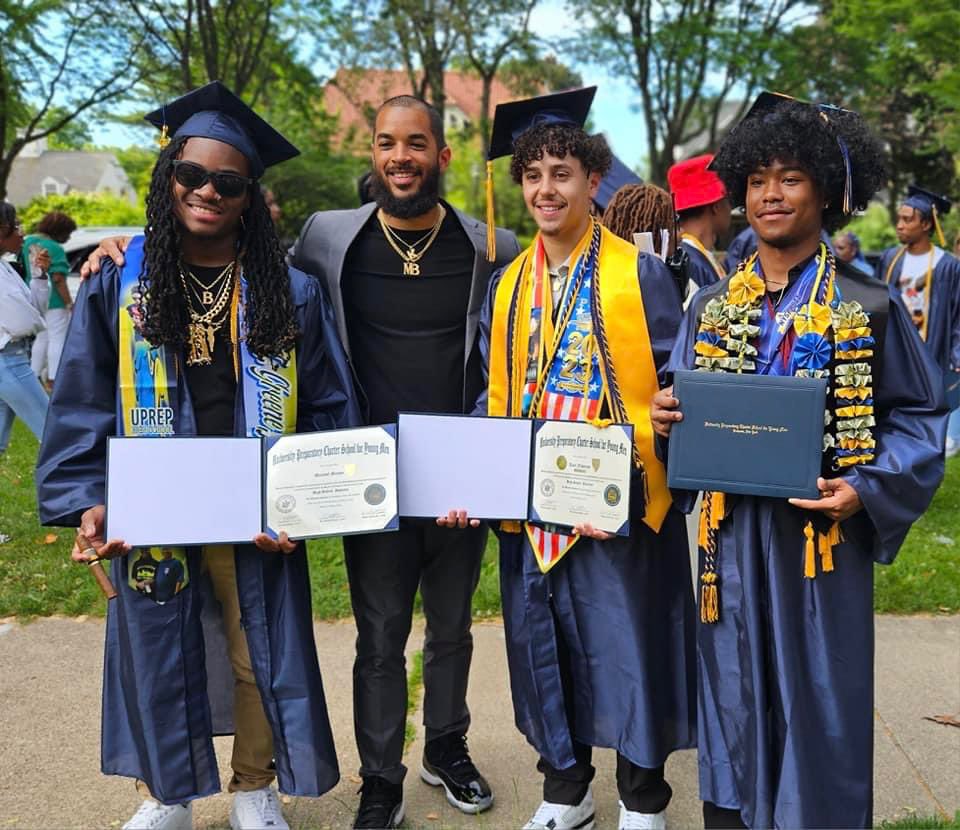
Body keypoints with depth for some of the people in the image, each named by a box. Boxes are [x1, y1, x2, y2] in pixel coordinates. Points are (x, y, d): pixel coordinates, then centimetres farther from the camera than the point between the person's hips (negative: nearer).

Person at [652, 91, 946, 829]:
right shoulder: (711, 307, 7)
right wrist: (666, 418, -10)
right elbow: (683, 409, 13)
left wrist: (866, 489, -16)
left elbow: (919, 416, 0)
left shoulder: (870, 309, -2)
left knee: (818, 706, 6)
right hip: (731, 537, 3)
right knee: (732, 699, 11)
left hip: (819, 538, -3)